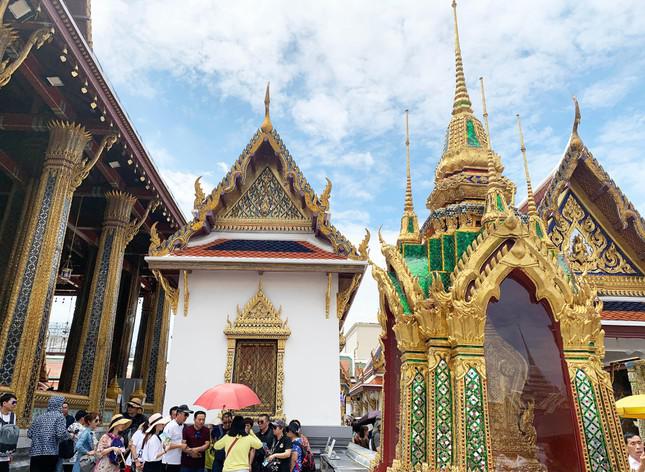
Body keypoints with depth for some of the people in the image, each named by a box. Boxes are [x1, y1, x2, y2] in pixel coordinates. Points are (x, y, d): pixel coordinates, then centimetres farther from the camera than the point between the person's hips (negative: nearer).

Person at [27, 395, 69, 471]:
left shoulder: (39, 417, 14)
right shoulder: (59, 416, -2)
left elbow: (29, 434, 13)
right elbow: (61, 434, -15)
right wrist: (69, 435, 5)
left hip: (35, 453, 4)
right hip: (51, 454, -4)